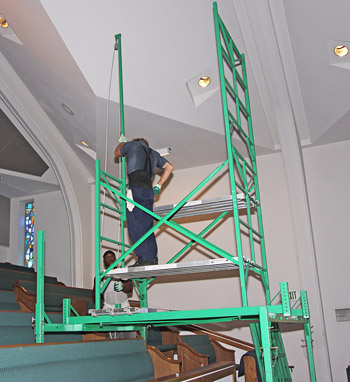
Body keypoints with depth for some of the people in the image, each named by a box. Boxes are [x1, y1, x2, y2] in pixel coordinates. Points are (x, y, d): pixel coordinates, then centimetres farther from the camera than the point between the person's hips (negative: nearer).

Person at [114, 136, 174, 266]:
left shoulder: (133, 144, 17)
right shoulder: (153, 153, 30)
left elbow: (117, 153, 33)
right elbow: (169, 167, 26)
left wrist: (122, 142, 52)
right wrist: (158, 185, 24)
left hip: (136, 188, -6)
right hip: (149, 191, 6)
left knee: (135, 225, -12)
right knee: (147, 225, 5)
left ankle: (144, 258, -21)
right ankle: (152, 258, -3)